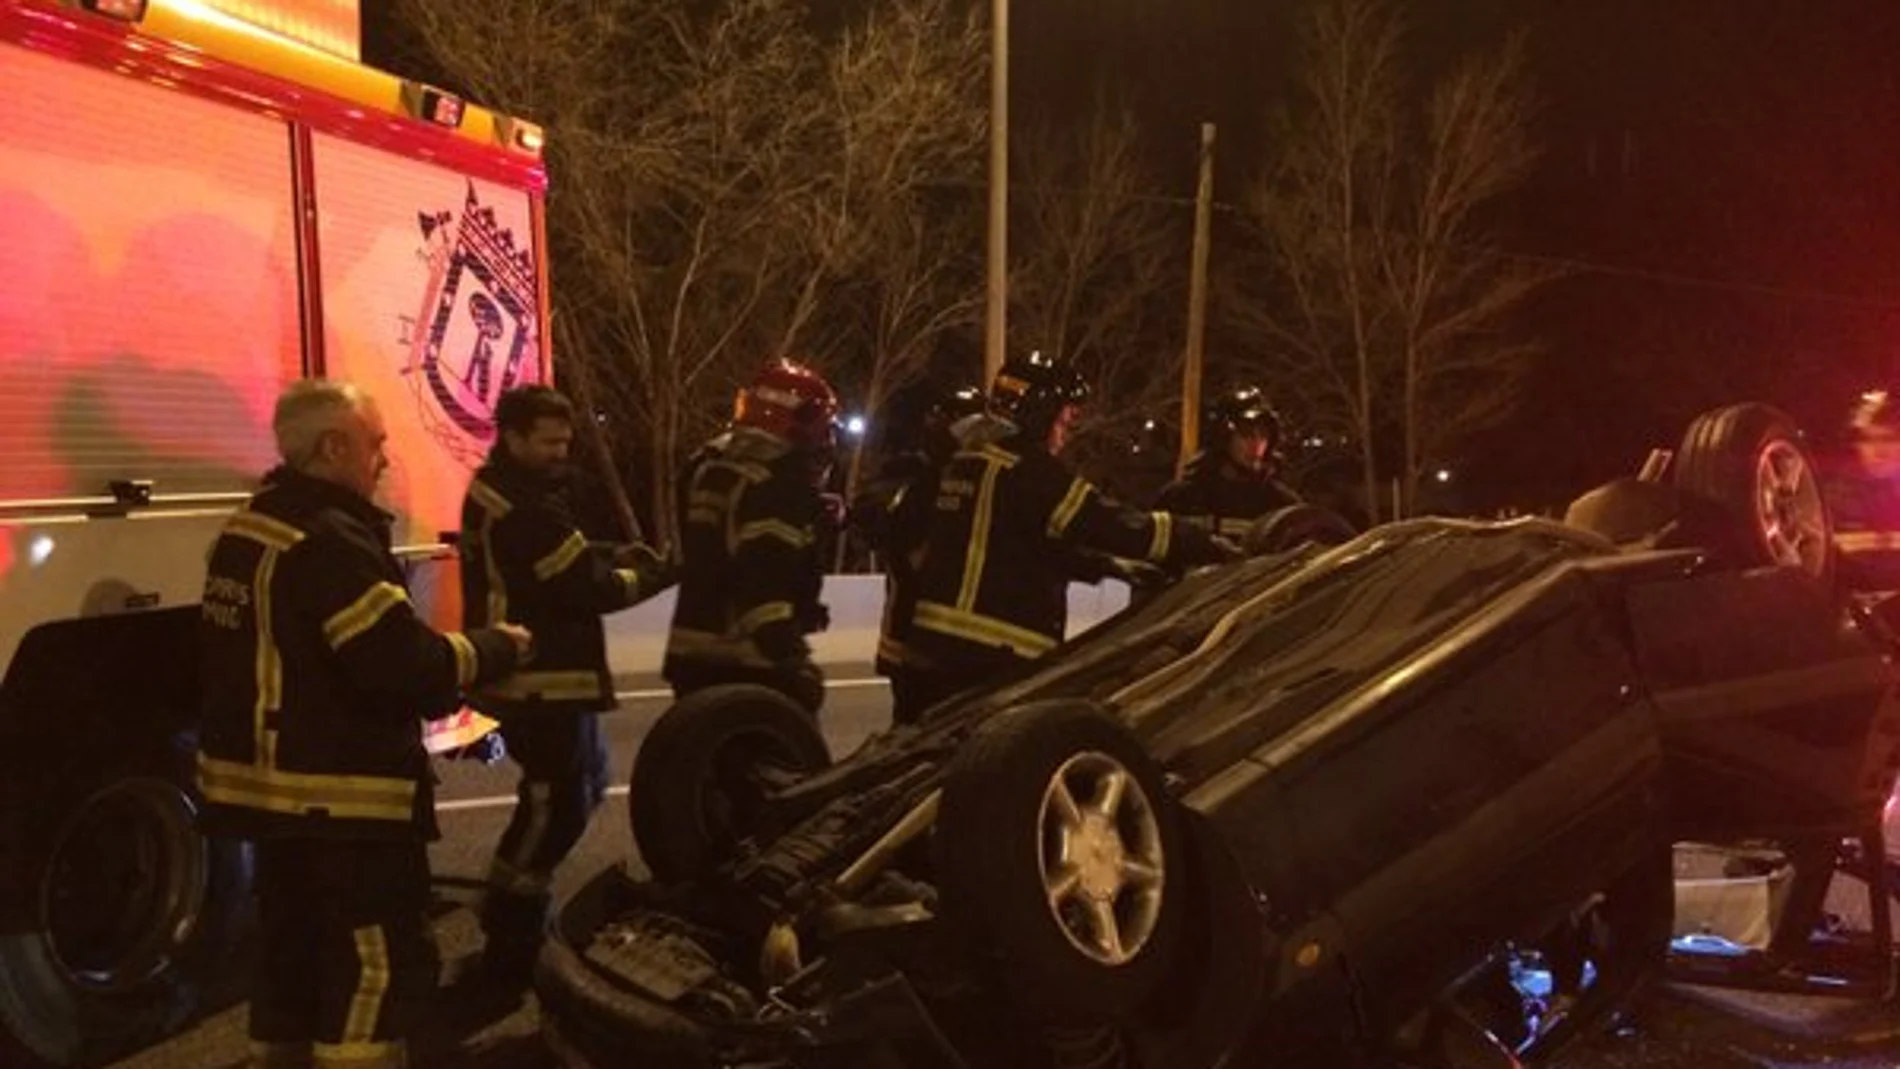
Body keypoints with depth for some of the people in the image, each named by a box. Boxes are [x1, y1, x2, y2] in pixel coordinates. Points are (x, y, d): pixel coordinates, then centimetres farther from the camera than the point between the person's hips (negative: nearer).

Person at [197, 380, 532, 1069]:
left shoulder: (252, 527, 10)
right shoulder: (330, 541, -22)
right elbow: (411, 669, -25)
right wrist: (499, 647, -8)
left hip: (274, 783, 10)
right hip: (341, 795, -10)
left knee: (294, 956, 21)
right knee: (379, 968, -1)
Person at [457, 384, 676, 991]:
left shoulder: (502, 492, 13)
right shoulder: (524, 508, -21)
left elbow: (564, 562, 16)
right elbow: (589, 589, -21)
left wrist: (614, 556, -1)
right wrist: (652, 576, -6)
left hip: (541, 674, 11)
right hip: (541, 679, -11)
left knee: (582, 784, 22)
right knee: (555, 805, -4)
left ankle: (511, 906, 32)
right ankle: (509, 947, 7)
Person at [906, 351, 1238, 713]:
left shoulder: (969, 459, 15)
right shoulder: (1026, 470, -14)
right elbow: (1113, 525, -17)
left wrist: (1098, 563, 12)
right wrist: (1213, 548, -11)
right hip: (993, 648, -10)